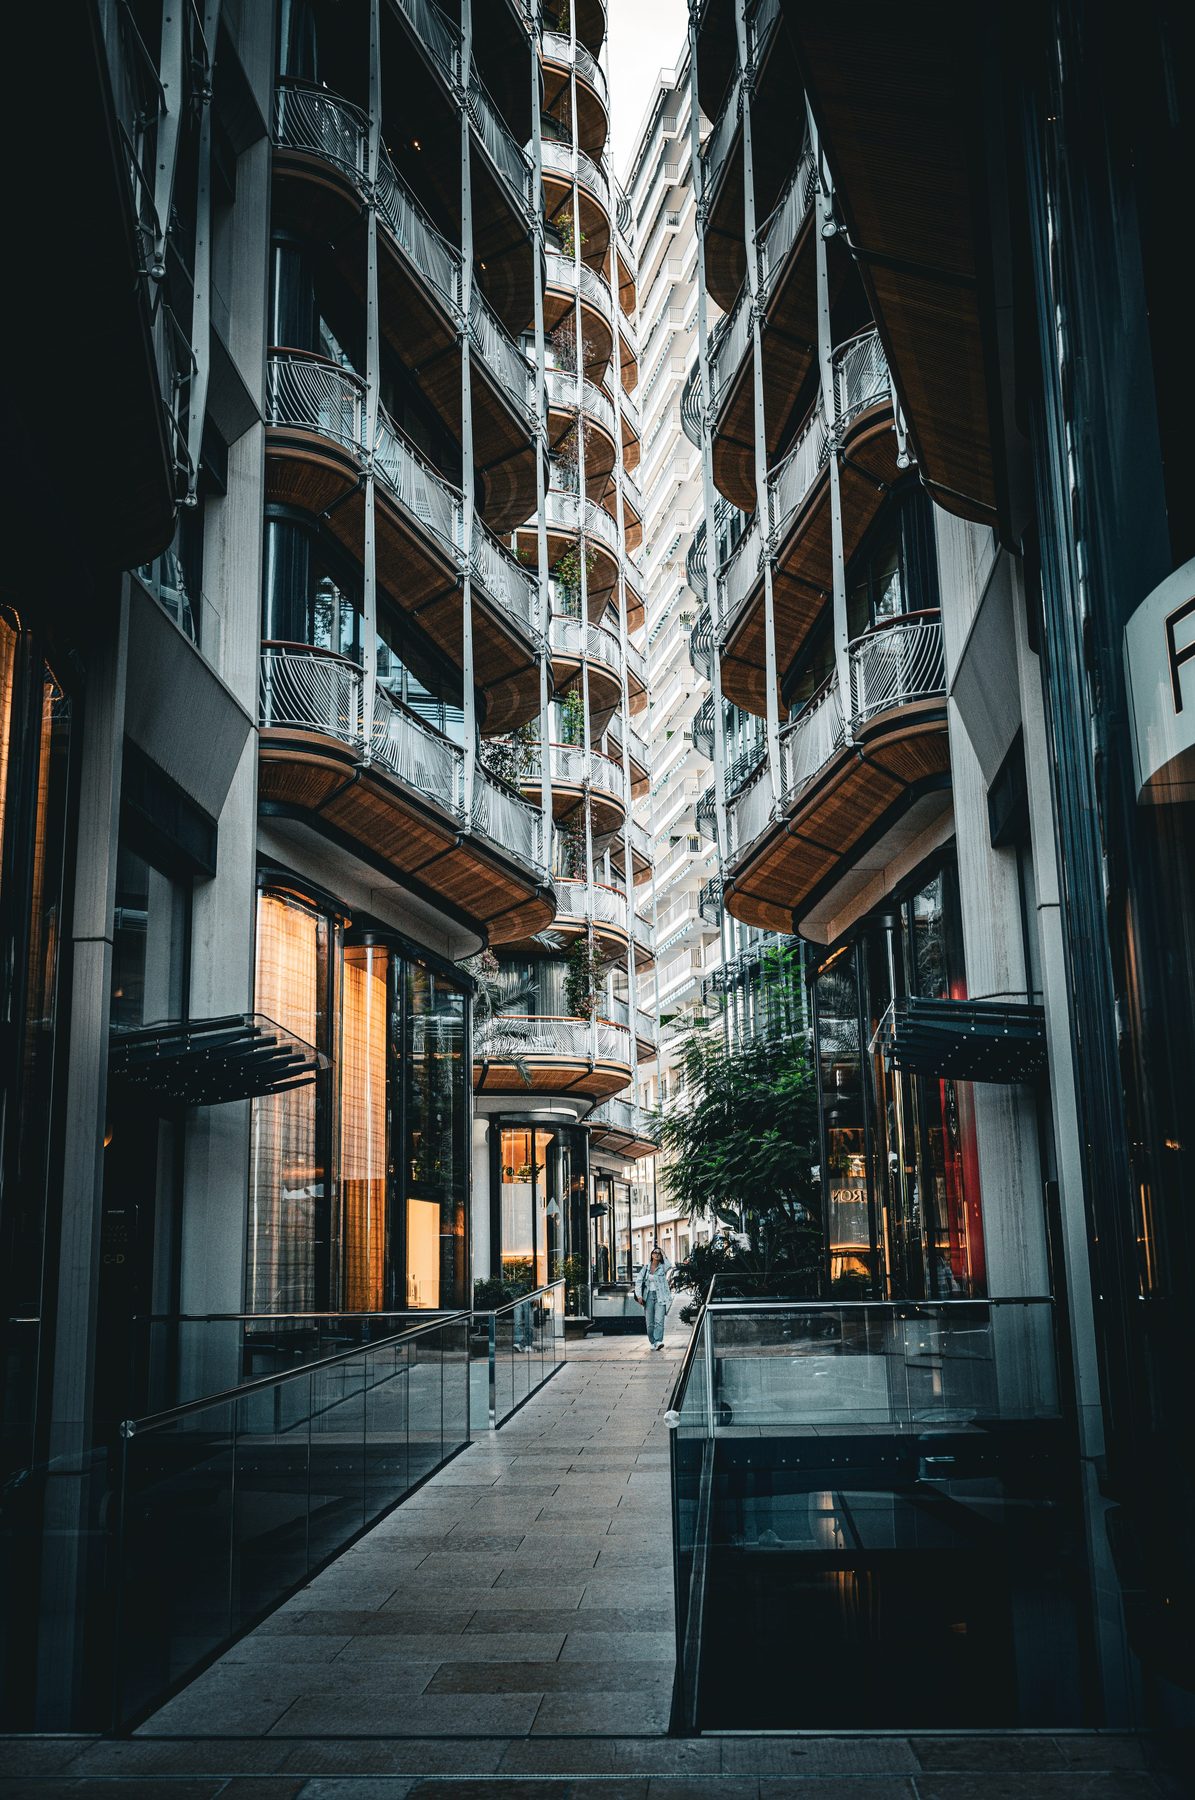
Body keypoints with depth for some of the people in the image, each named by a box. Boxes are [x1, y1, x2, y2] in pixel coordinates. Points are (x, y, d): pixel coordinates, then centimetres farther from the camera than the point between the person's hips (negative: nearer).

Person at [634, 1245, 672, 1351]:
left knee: (659, 1320, -15)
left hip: (660, 1296, -2)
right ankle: (652, 1342, 10)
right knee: (650, 1322, 1)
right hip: (649, 1296, 2)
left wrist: (663, 1253, -11)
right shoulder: (646, 1267, 9)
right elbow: (638, 1280, 7)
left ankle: (658, 1341, -23)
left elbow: (669, 1266, -21)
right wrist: (639, 1295, -4)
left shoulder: (663, 1267, 3)